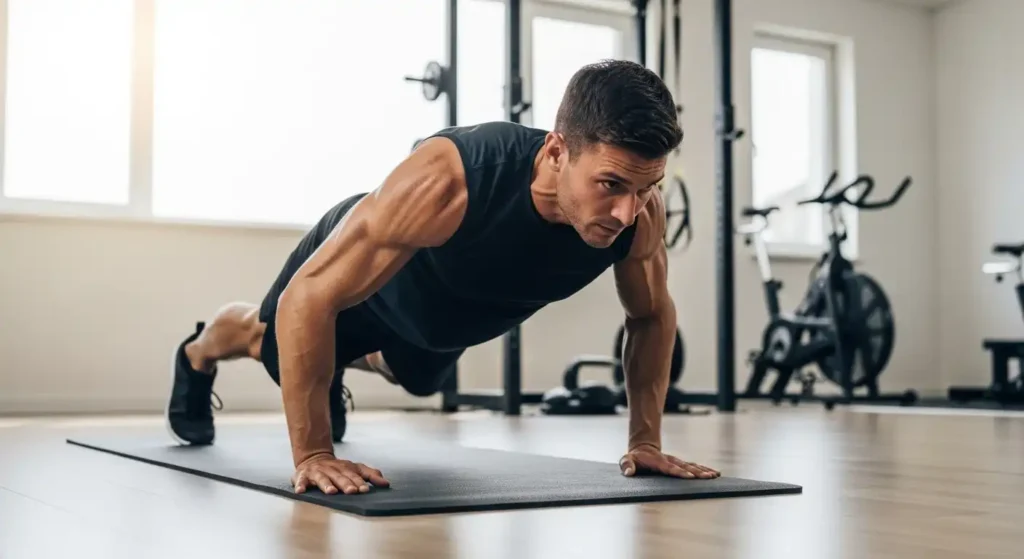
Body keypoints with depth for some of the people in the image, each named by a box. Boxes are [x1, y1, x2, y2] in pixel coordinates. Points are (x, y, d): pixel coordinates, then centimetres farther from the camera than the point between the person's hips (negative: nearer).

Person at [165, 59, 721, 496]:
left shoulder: (640, 213, -36)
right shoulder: (446, 183, -50)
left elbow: (652, 315, -12)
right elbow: (307, 297, -43)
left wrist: (645, 440, -14)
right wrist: (311, 453, -42)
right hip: (356, 280, -4)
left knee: (416, 379, 36)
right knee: (271, 342, 27)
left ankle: (331, 376, 68)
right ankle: (196, 358, 62)